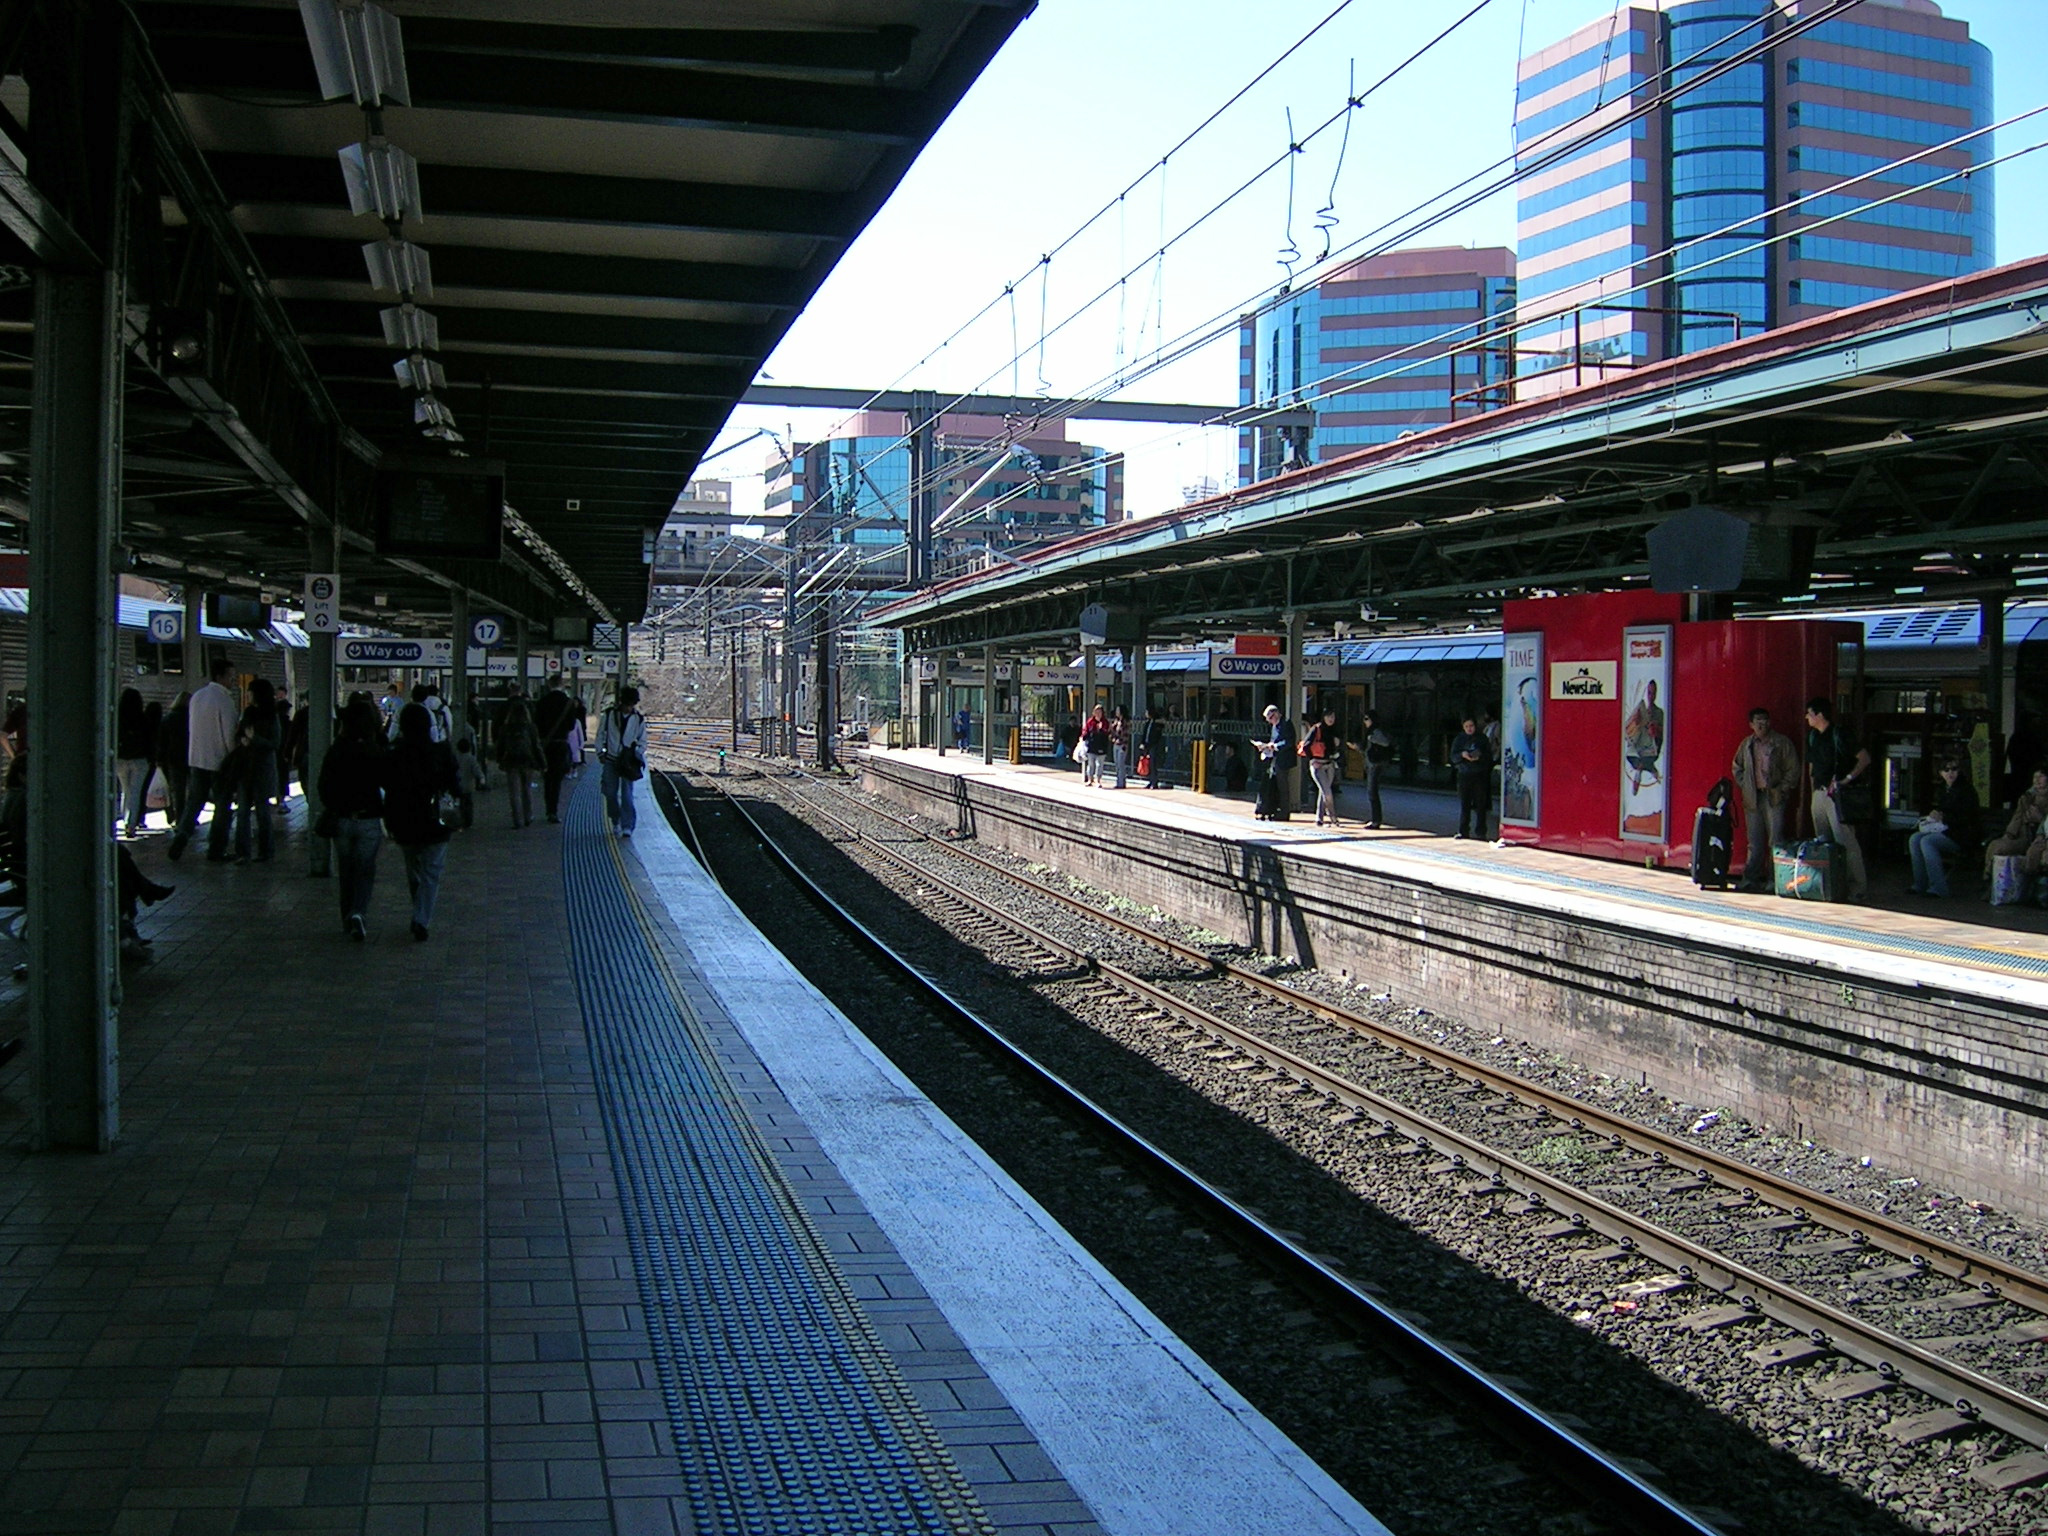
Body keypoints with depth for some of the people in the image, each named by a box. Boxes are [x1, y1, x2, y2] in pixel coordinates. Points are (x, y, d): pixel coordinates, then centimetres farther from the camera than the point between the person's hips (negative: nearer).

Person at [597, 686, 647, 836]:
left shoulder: (639, 719, -1)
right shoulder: (609, 714, -1)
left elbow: (642, 741, 8)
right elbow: (601, 734, 8)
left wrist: (637, 755, -7)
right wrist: (601, 752, 1)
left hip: (628, 762, -1)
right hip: (610, 760, 1)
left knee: (627, 795, -7)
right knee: (610, 793, 4)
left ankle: (627, 826, -6)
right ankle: (615, 821, 22)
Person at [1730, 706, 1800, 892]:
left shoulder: (1782, 742, 1)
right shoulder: (1746, 744, 12)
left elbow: (1793, 770, 1)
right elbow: (1736, 768, 22)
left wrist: (1783, 789, -6)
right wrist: (1744, 786, 9)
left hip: (1775, 797, -4)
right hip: (1752, 798, 4)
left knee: (1775, 839, -8)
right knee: (1754, 841, 7)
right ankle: (1751, 878, 11)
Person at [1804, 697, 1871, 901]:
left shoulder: (1838, 735, -9)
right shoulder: (1812, 736, 14)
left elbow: (1865, 758, -11)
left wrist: (1848, 779, -15)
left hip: (1836, 793, -8)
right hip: (1819, 793, 8)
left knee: (1845, 839, -11)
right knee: (1822, 840, 10)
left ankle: (1858, 886, -10)